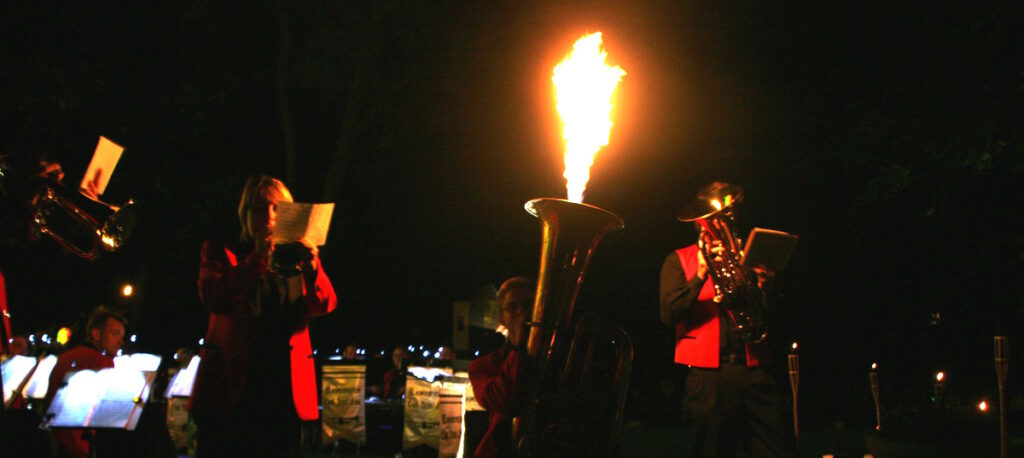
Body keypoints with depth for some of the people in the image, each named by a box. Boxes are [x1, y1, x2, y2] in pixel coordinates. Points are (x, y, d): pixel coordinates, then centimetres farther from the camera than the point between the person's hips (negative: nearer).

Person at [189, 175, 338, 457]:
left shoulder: (296, 257, 16)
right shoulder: (221, 253, 11)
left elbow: (325, 305, 1)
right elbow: (214, 299, -8)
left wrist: (312, 268, -18)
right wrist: (258, 257, -13)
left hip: (285, 389, 2)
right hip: (232, 388, -2)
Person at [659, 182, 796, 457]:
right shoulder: (679, 260, 14)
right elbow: (669, 314, -2)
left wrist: (765, 288, -4)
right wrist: (700, 274, -13)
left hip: (756, 372, 2)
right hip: (708, 374, -2)